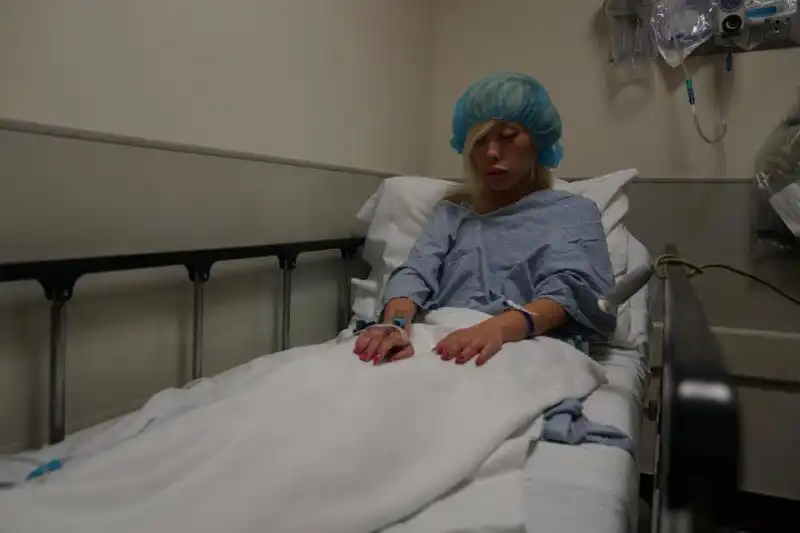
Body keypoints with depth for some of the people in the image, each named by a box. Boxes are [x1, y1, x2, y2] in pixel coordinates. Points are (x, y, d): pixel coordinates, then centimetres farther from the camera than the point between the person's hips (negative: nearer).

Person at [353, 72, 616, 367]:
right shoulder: (453, 210, 20)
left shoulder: (574, 211, 12)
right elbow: (415, 274, 3)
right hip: (444, 344, 3)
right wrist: (395, 324, -20)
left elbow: (567, 289, -7)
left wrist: (497, 328, -28)